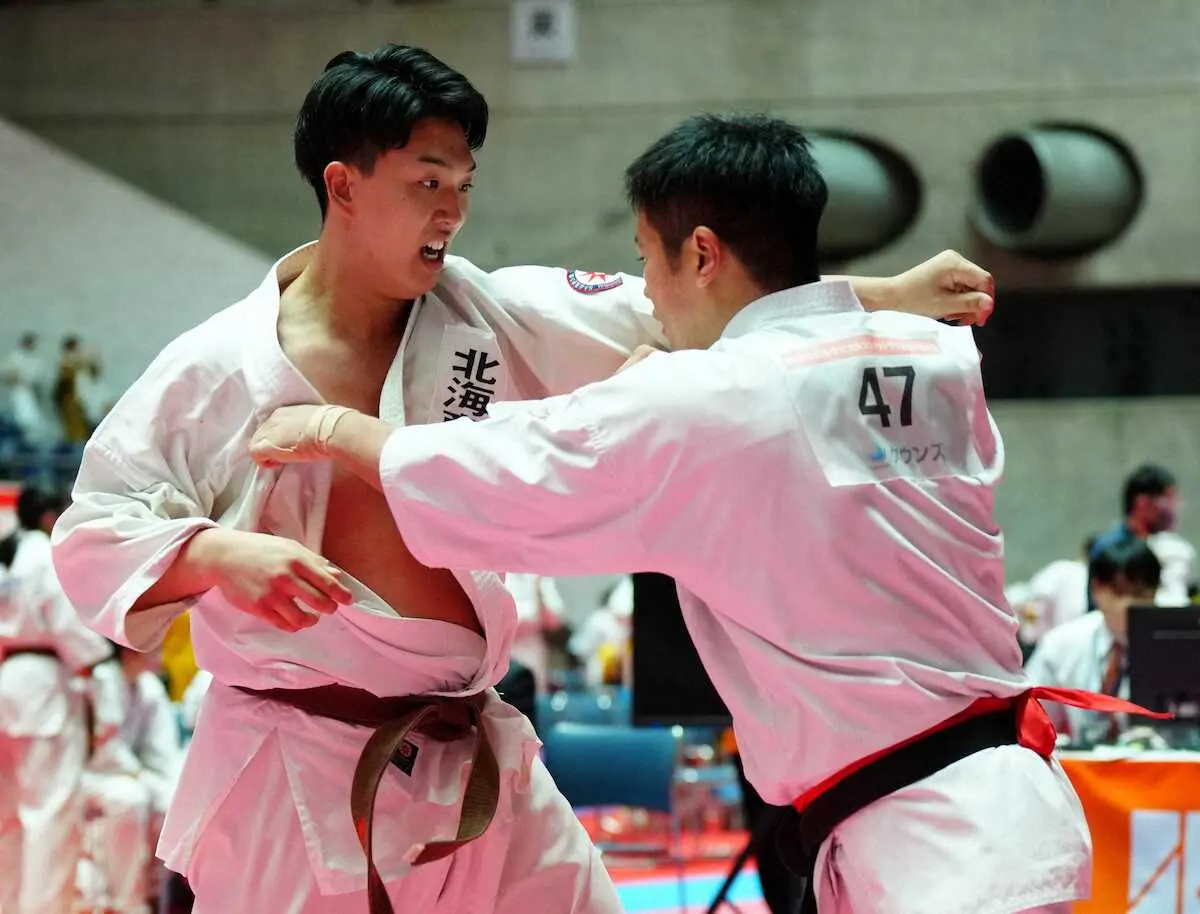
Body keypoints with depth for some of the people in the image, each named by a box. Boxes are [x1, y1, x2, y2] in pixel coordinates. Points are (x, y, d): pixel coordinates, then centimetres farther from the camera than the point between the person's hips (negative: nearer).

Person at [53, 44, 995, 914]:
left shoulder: (492, 319, 1)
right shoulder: (218, 371, -9)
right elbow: (96, 536, -7)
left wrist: (890, 296, -7)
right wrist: (221, 555, -27)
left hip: (469, 765, 5)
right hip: (293, 779, -5)